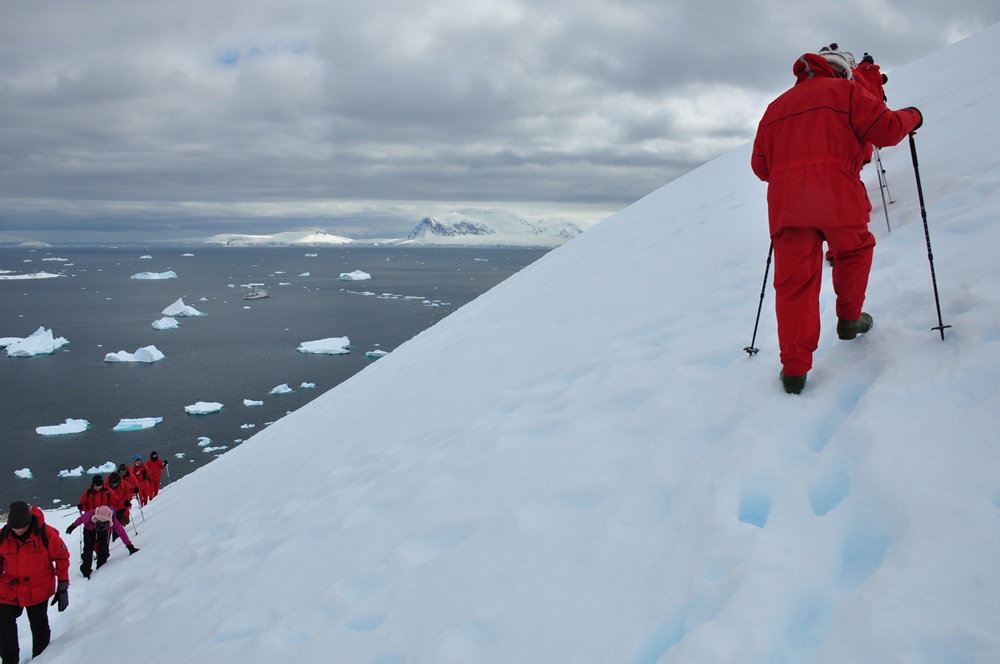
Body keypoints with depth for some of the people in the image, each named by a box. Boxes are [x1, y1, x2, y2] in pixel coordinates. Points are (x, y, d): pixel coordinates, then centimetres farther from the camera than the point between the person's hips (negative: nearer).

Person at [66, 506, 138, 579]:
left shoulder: (113, 521, -38)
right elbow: (81, 519, -17)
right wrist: (73, 526, 1)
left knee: (103, 551, -11)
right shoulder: (91, 515, -39)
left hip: (104, 532, 0)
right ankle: (86, 572, 4)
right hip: (89, 531, 0)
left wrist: (130, 546, -29)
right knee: (88, 551, -12)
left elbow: (121, 532, -31)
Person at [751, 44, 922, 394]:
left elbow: (760, 164, 22)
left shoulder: (778, 105, 25)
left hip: (785, 203, 3)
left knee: (794, 280, 1)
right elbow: (886, 129, 3)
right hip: (836, 195, -3)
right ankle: (849, 318, 35)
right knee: (854, 250, 26)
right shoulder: (844, 91, 11)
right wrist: (911, 116, 24)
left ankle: (794, 368, -4)